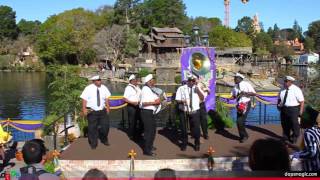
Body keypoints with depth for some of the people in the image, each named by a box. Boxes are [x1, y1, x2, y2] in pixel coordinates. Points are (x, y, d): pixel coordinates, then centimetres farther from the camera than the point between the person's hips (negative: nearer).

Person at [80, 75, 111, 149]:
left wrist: (108, 107, 8)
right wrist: (84, 109, -14)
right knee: (92, 128, 3)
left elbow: (106, 98, 10)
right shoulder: (88, 88, -8)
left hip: (102, 111, 4)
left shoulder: (104, 88, 3)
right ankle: (93, 144, 19)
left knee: (105, 126, 7)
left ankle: (104, 140, 32)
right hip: (92, 112, -3)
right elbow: (84, 99, -9)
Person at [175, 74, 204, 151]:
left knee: (196, 128, 2)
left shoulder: (197, 88, 8)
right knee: (183, 128, 8)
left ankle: (197, 144, 20)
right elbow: (177, 100, 0)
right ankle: (184, 144, 24)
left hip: (194, 111, 1)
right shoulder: (181, 88, 1)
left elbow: (202, 98, -2)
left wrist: (198, 91, -16)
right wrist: (182, 101, -21)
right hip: (183, 111, 0)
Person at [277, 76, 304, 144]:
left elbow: (302, 101, -12)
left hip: (293, 109, -6)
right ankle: (286, 136, 32)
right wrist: (278, 104, -1)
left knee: (294, 124, 6)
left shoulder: (296, 90, -14)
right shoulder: (283, 89, 4)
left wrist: (301, 111, -15)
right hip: (283, 109, 6)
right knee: (284, 123, 14)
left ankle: (294, 138, 24)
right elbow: (279, 98, 17)